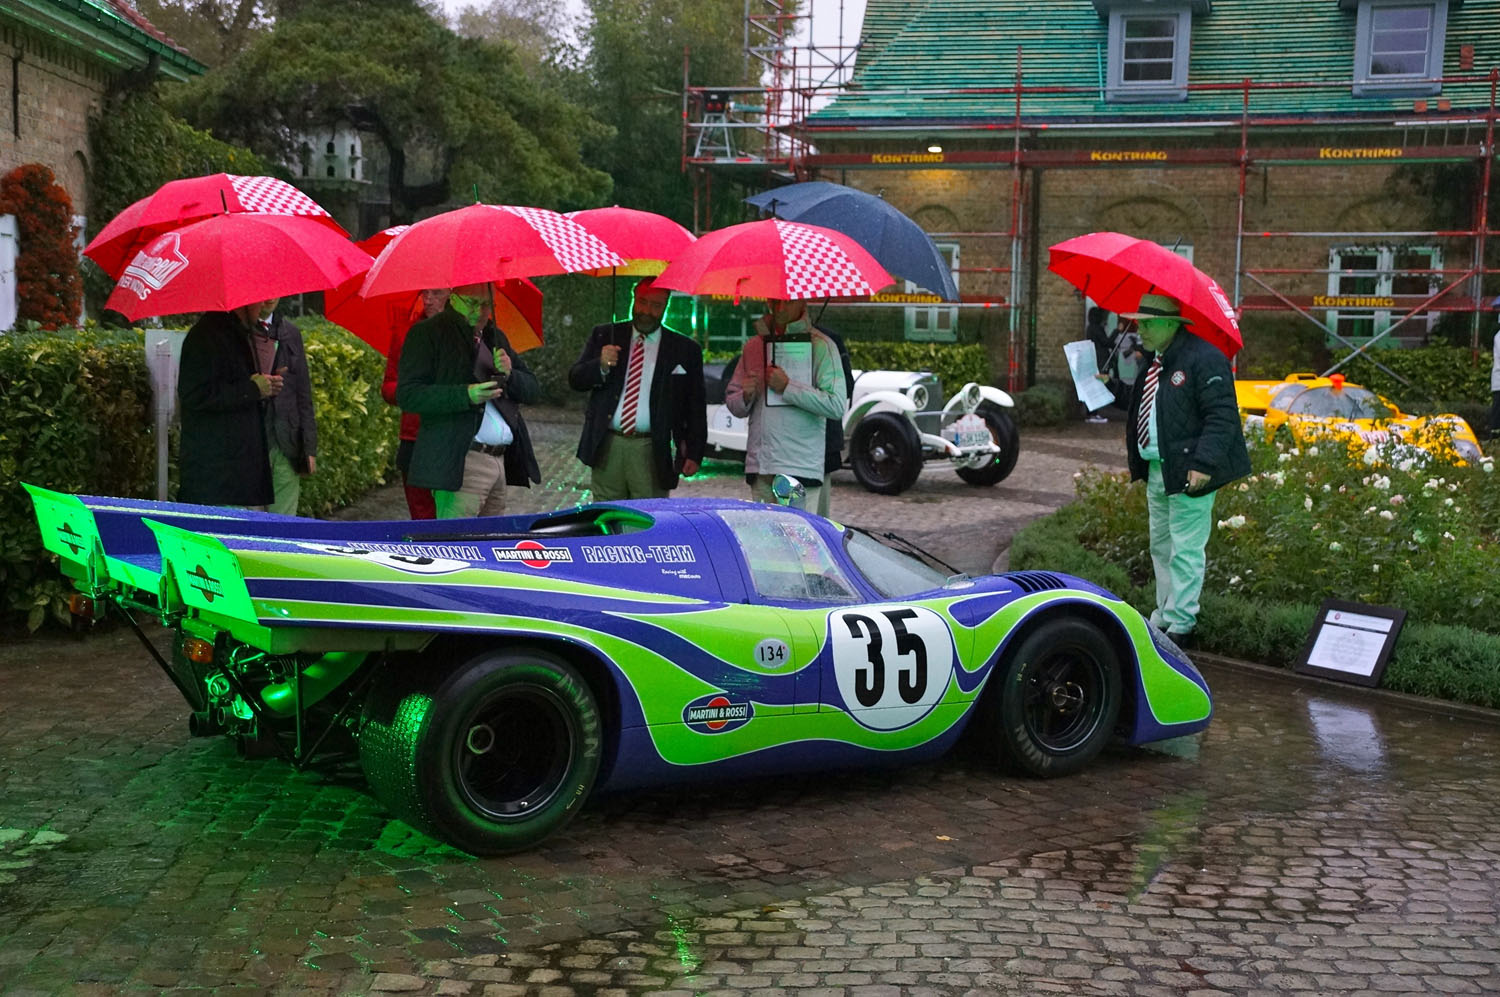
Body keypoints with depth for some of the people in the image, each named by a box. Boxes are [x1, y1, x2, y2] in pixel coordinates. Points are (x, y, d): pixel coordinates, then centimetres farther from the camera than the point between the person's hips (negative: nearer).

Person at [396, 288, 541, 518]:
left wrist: (509, 375, -2)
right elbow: (407, 395, -11)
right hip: (460, 463, -7)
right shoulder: (427, 333, -2)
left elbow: (532, 390, 21)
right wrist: (466, 395, -21)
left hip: (500, 460, 7)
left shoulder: (495, 337, 21)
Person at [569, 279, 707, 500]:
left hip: (651, 452, -2)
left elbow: (696, 410, 7)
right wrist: (601, 366, -14)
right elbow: (575, 379, 7)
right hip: (606, 447, 2)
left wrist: (694, 455, -1)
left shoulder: (685, 350, 7)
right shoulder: (604, 336, 12)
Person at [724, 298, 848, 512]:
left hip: (800, 468, -4)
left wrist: (787, 387, -11)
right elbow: (732, 402, 22)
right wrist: (746, 396, -1)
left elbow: (836, 405, -10)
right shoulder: (754, 346, 16)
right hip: (759, 467, 5)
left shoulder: (820, 345, 1)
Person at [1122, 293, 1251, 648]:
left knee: (1185, 551, -5)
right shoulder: (1152, 362, 14)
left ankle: (1181, 625, 1)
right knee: (1161, 547, 17)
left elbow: (1222, 417, -20)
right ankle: (1163, 617, 29)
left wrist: (1204, 464, -26)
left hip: (1188, 472, -10)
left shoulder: (1204, 359, -15)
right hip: (1156, 470, 10)